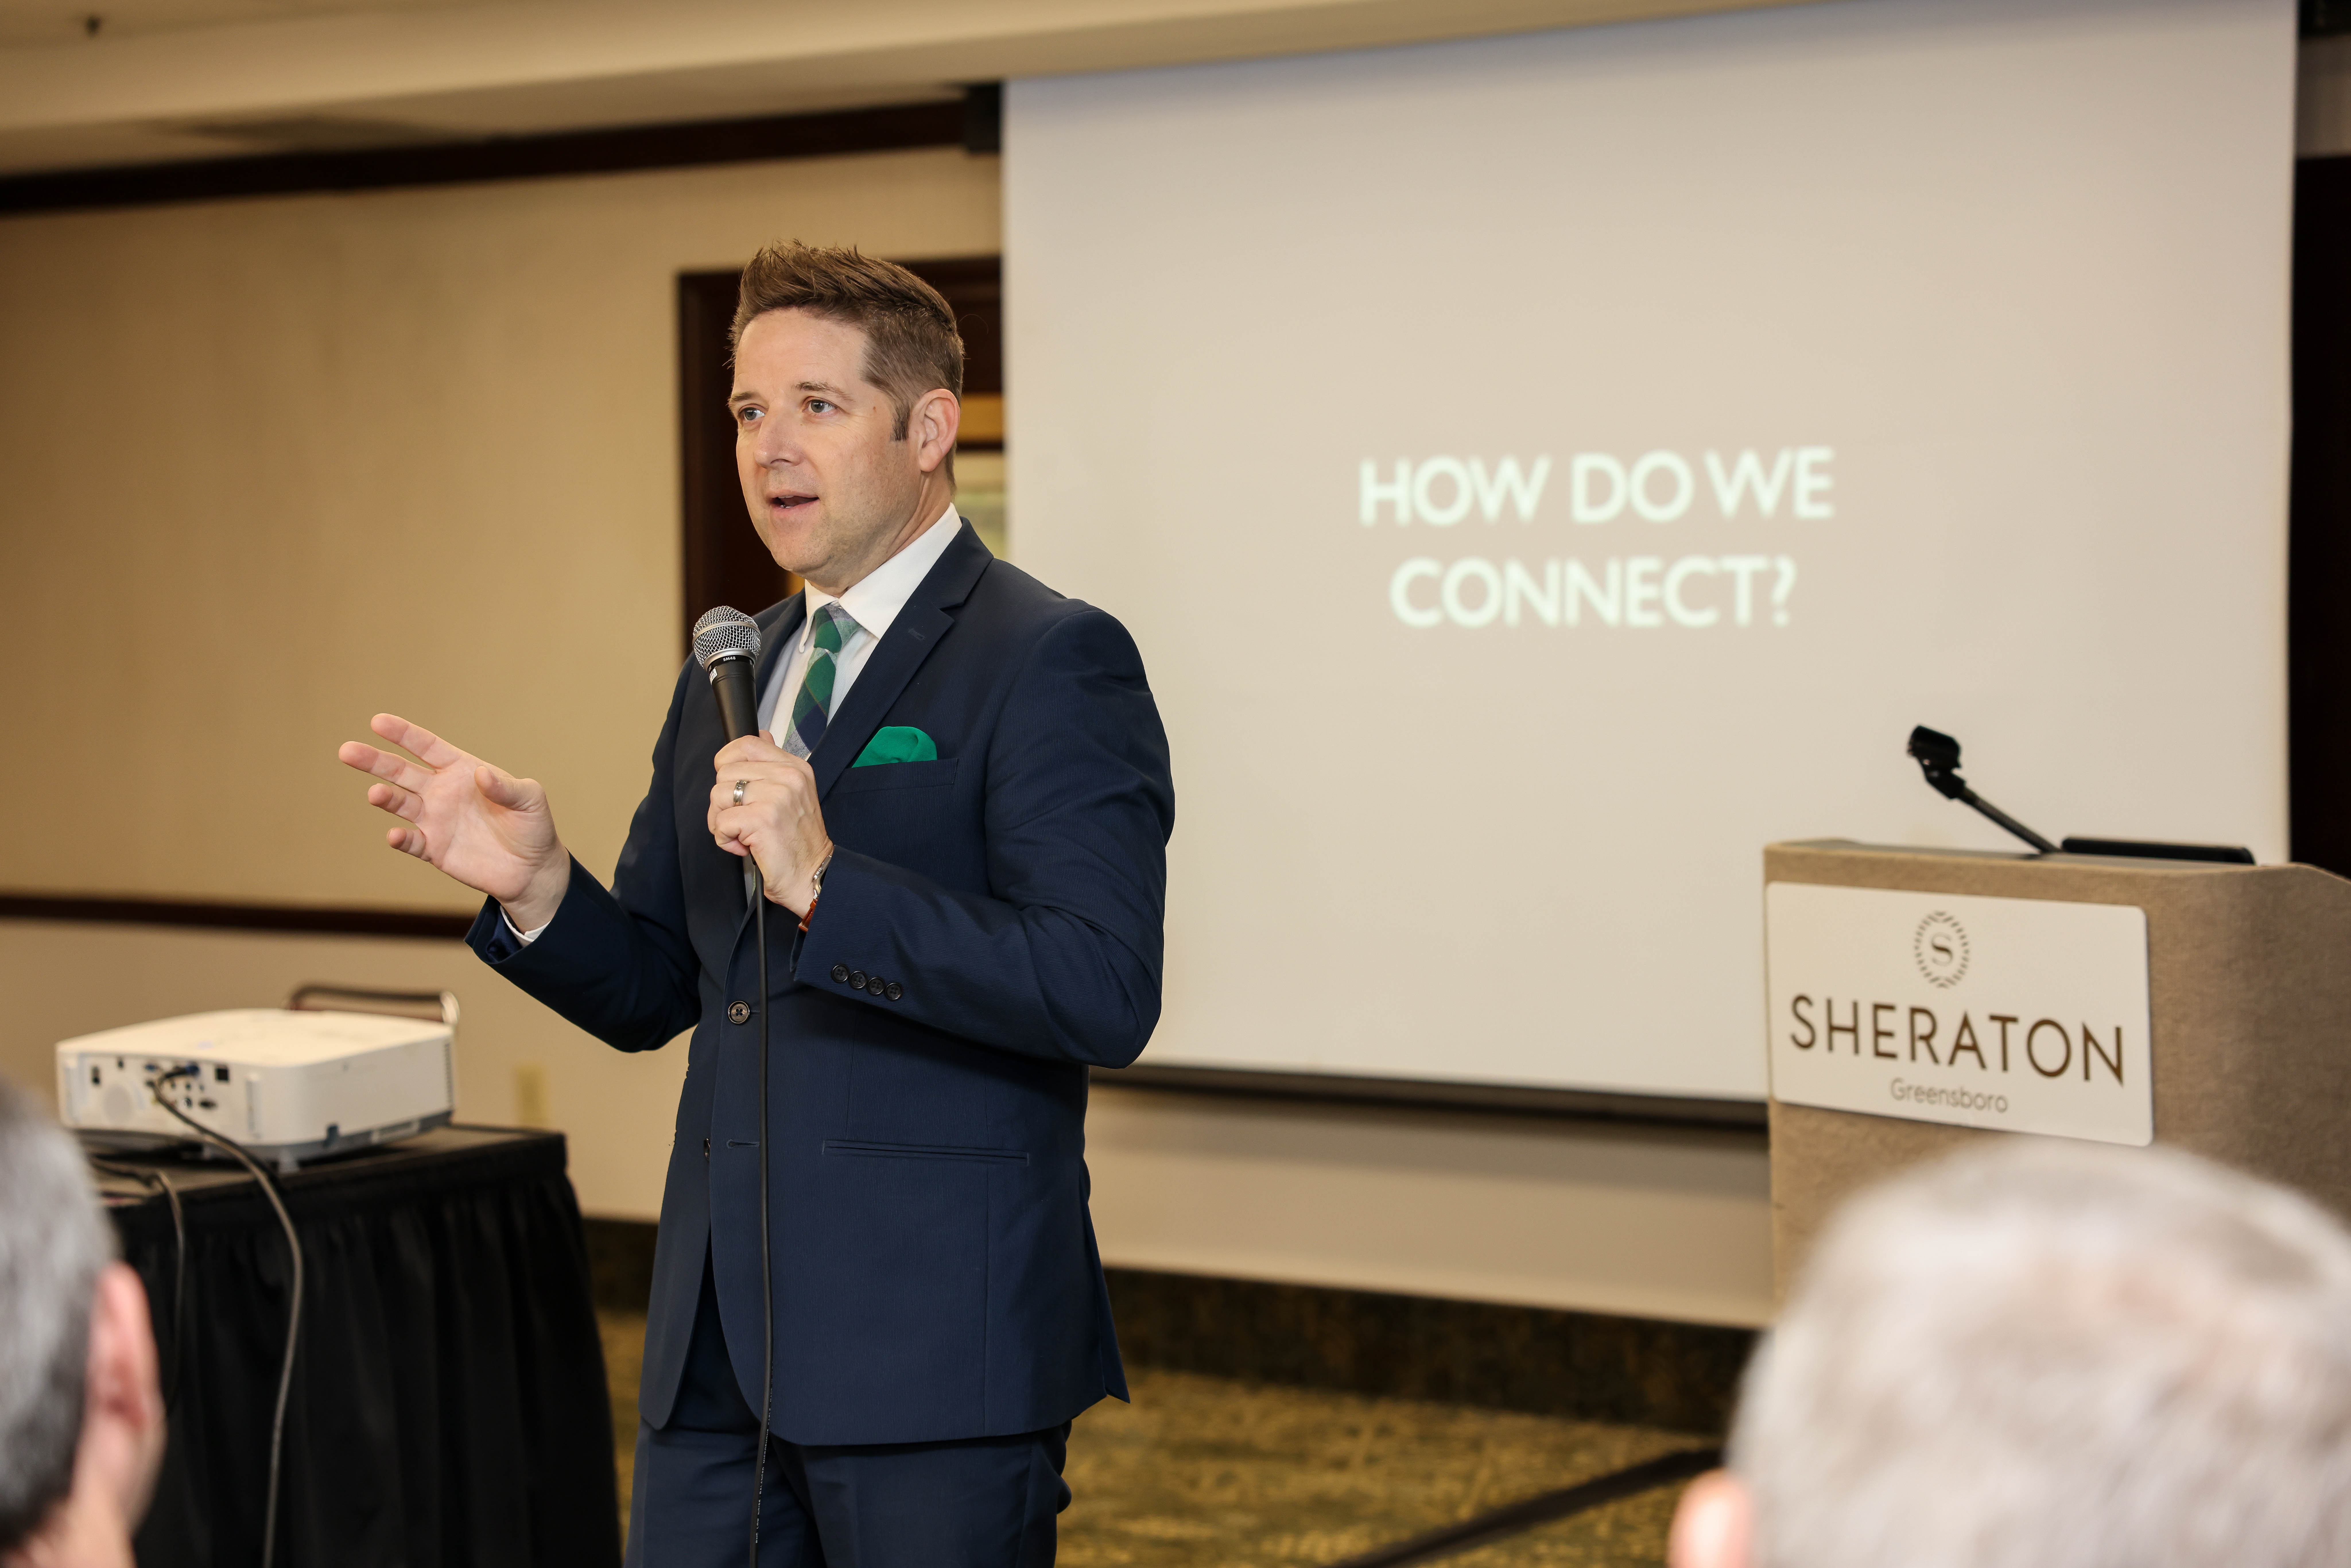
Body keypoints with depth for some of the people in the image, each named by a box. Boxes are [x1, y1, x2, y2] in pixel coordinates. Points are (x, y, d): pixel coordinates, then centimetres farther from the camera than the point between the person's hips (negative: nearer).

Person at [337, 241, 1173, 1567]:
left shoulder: (1054, 661, -9)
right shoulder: (729, 677, 15)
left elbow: (1106, 997, -20)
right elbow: (650, 995, 18)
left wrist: (824, 884, -27)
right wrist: (536, 886, -2)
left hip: (936, 1349, -7)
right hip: (720, 1342, 7)